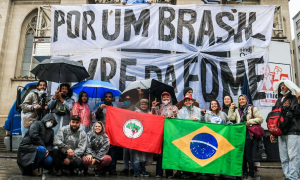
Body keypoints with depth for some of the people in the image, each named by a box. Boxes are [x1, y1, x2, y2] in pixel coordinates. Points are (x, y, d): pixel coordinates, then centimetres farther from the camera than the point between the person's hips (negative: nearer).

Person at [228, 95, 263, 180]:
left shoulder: (252, 109, 2)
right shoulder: (237, 110, 16)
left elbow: (260, 119, -4)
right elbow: (231, 118, 2)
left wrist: (250, 121, -15)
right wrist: (231, 108, 1)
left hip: (249, 134, -5)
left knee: (248, 155, -4)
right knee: (242, 154, 11)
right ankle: (244, 172, 23)